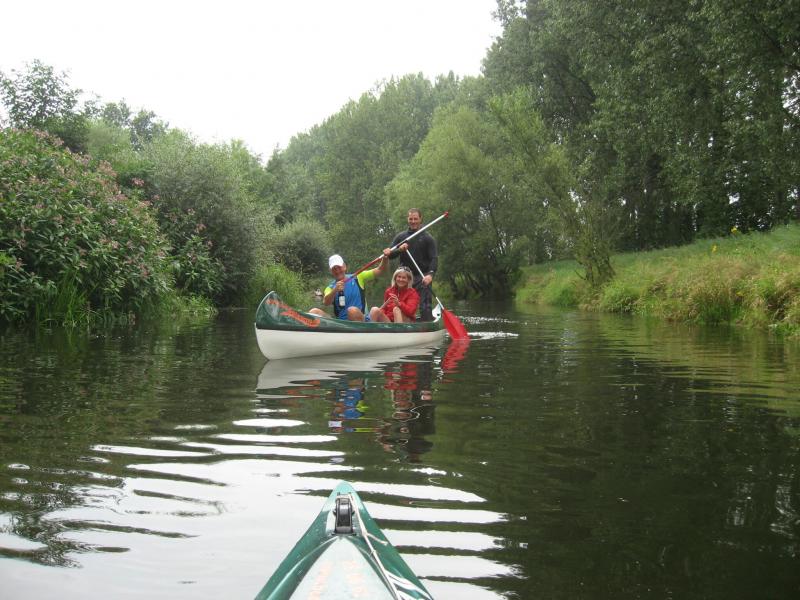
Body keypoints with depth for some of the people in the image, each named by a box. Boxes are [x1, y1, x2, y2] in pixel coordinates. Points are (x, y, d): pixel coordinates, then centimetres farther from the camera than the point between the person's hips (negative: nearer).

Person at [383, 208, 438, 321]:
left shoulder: (427, 238, 4)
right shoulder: (400, 237, 13)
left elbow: (434, 258, -5)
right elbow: (390, 255, 6)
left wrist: (430, 274, -23)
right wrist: (399, 249, -16)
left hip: (423, 278, -3)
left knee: (425, 307, -11)